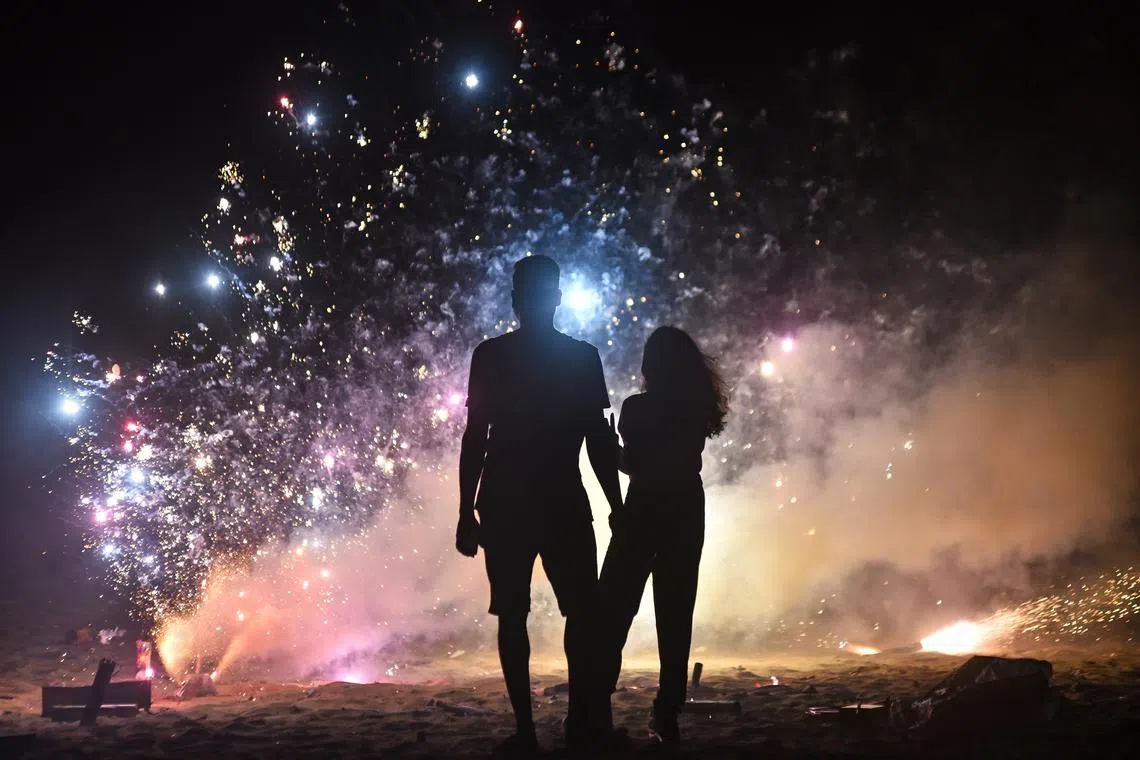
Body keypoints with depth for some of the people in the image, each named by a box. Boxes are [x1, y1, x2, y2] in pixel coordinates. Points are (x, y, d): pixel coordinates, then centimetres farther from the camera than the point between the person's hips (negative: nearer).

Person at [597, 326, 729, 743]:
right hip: (686, 513, 3)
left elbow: (632, 465, -12)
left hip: (644, 512, -3)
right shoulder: (698, 406, 3)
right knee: (675, 614, 2)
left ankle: (597, 706, 1)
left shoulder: (637, 407, -8)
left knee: (613, 609, 2)